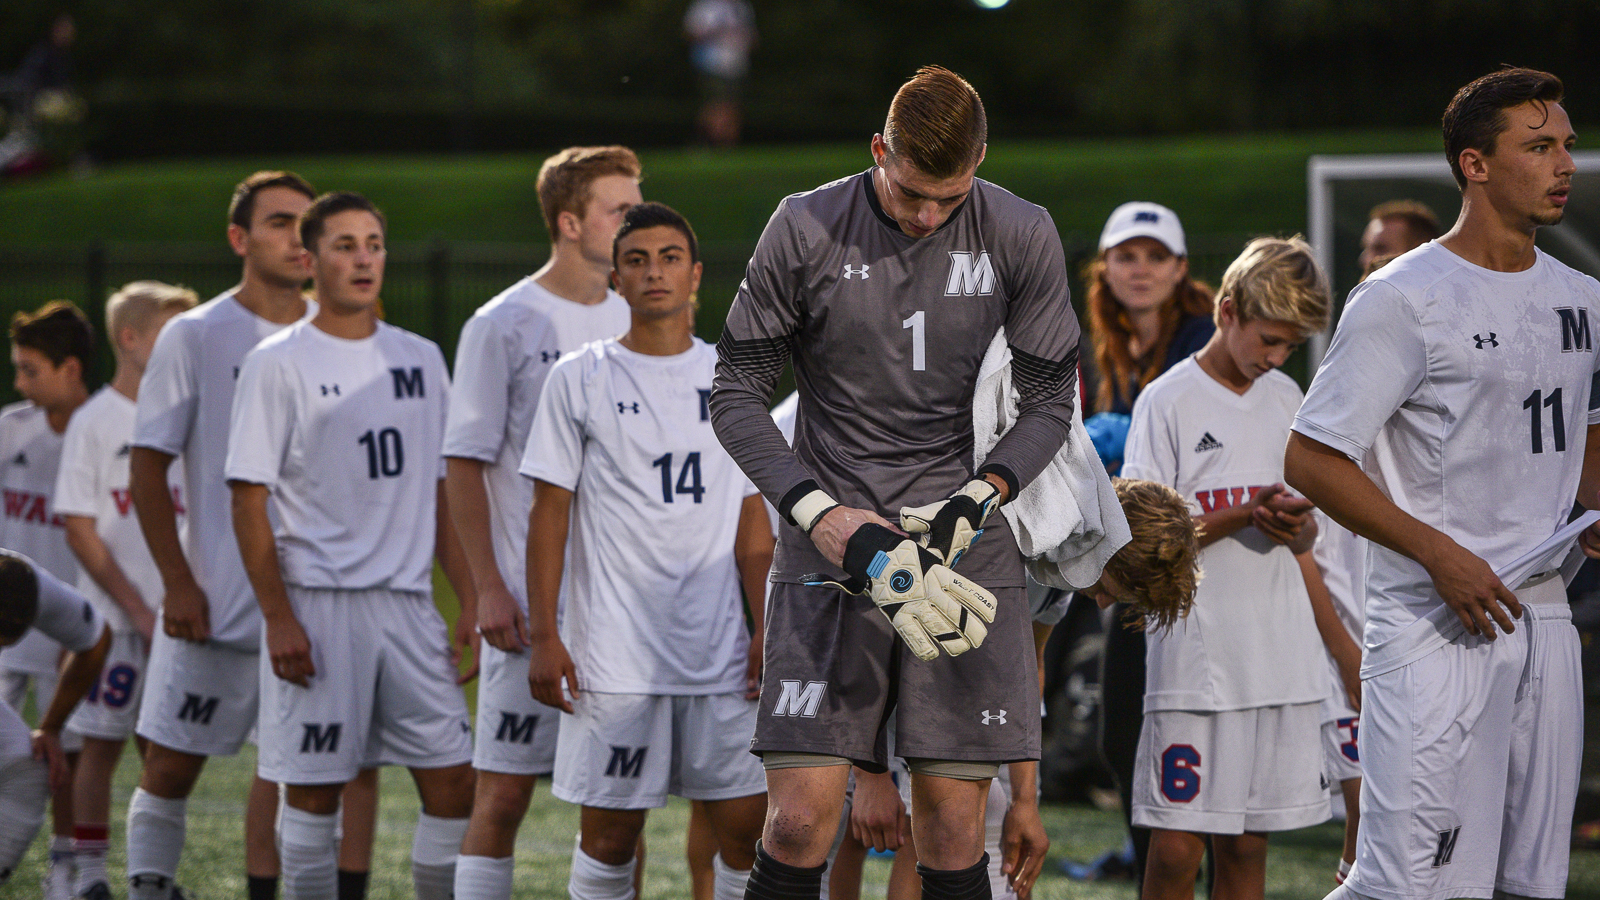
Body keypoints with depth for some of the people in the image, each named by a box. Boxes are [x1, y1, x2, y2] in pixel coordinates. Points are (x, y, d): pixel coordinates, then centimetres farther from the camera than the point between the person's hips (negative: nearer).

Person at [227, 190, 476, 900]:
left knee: (453, 781, -1)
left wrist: (467, 599, 9)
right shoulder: (277, 363, -3)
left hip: (408, 601, 4)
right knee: (313, 790, 0)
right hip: (317, 602, -4)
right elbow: (248, 501, -5)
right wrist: (277, 618, -11)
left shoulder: (420, 358, 12)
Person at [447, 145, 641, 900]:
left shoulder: (634, 325, 11)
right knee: (504, 790, -3)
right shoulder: (502, 326, -5)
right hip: (531, 603, -5)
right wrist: (489, 590, -12)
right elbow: (464, 465, -6)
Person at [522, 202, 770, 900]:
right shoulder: (579, 379, 1)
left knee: (747, 822, 0)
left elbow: (752, 521, 12)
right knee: (610, 831, 0)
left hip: (720, 654, 3)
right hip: (613, 653, -3)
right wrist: (543, 637, -6)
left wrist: (766, 632, 4)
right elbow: (550, 514, 0)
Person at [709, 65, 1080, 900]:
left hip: (962, 547, 1)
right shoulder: (805, 229, -3)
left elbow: (1048, 402, 8)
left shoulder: (1022, 237, 1)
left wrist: (972, 503, -9)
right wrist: (823, 515, -10)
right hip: (830, 549, -1)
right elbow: (736, 392, 2)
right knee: (798, 822, -9)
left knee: (952, 824, -1)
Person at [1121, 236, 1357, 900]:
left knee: (1246, 846, 5)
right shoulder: (1168, 401, -3)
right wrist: (1247, 515, -17)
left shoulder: (1285, 399, 14)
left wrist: (1294, 525, -5)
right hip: (1194, 662, -5)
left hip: (1284, 660, 5)